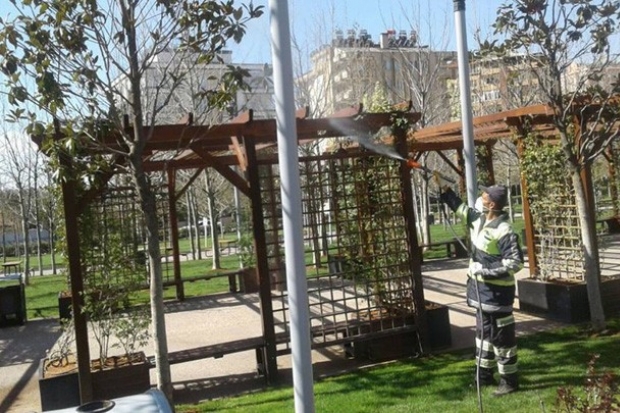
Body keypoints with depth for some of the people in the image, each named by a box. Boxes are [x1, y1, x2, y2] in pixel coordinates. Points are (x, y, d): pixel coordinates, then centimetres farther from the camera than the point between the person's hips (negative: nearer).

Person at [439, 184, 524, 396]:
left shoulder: (504, 230, -22)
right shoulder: (479, 219, 4)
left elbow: (515, 262, -24)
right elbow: (460, 207, 22)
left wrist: (485, 269, -25)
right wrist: (444, 189, 19)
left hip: (497, 291, -9)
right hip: (482, 287, 10)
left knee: (501, 335, 1)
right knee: (484, 331, 19)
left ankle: (509, 380, 14)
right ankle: (484, 374, 32)